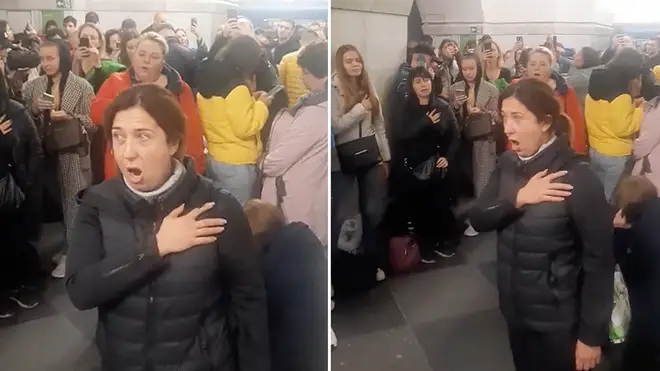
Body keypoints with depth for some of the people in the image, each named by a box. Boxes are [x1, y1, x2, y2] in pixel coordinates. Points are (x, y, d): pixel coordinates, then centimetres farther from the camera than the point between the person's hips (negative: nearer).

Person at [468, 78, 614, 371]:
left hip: (559, 320, -5)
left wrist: (592, 334, -13)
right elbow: (478, 220, -6)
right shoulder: (507, 164, -3)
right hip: (514, 309, 6)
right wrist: (517, 199, -24)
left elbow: (599, 259, -18)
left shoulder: (577, 178, -22)